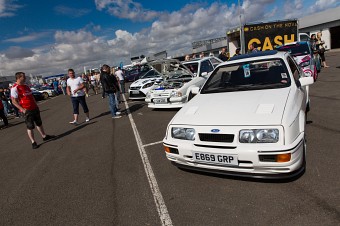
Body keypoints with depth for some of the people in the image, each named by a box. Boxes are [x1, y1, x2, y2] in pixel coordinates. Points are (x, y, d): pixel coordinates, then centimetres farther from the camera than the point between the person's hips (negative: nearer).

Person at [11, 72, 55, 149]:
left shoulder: (26, 86, 13)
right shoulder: (15, 88, -12)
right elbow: (14, 101, -15)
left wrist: (36, 105, 16)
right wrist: (22, 109, -21)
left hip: (34, 108, 8)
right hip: (27, 111, -8)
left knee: (39, 123, 17)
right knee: (30, 127, 0)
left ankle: (44, 136, 30)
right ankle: (33, 142, 9)